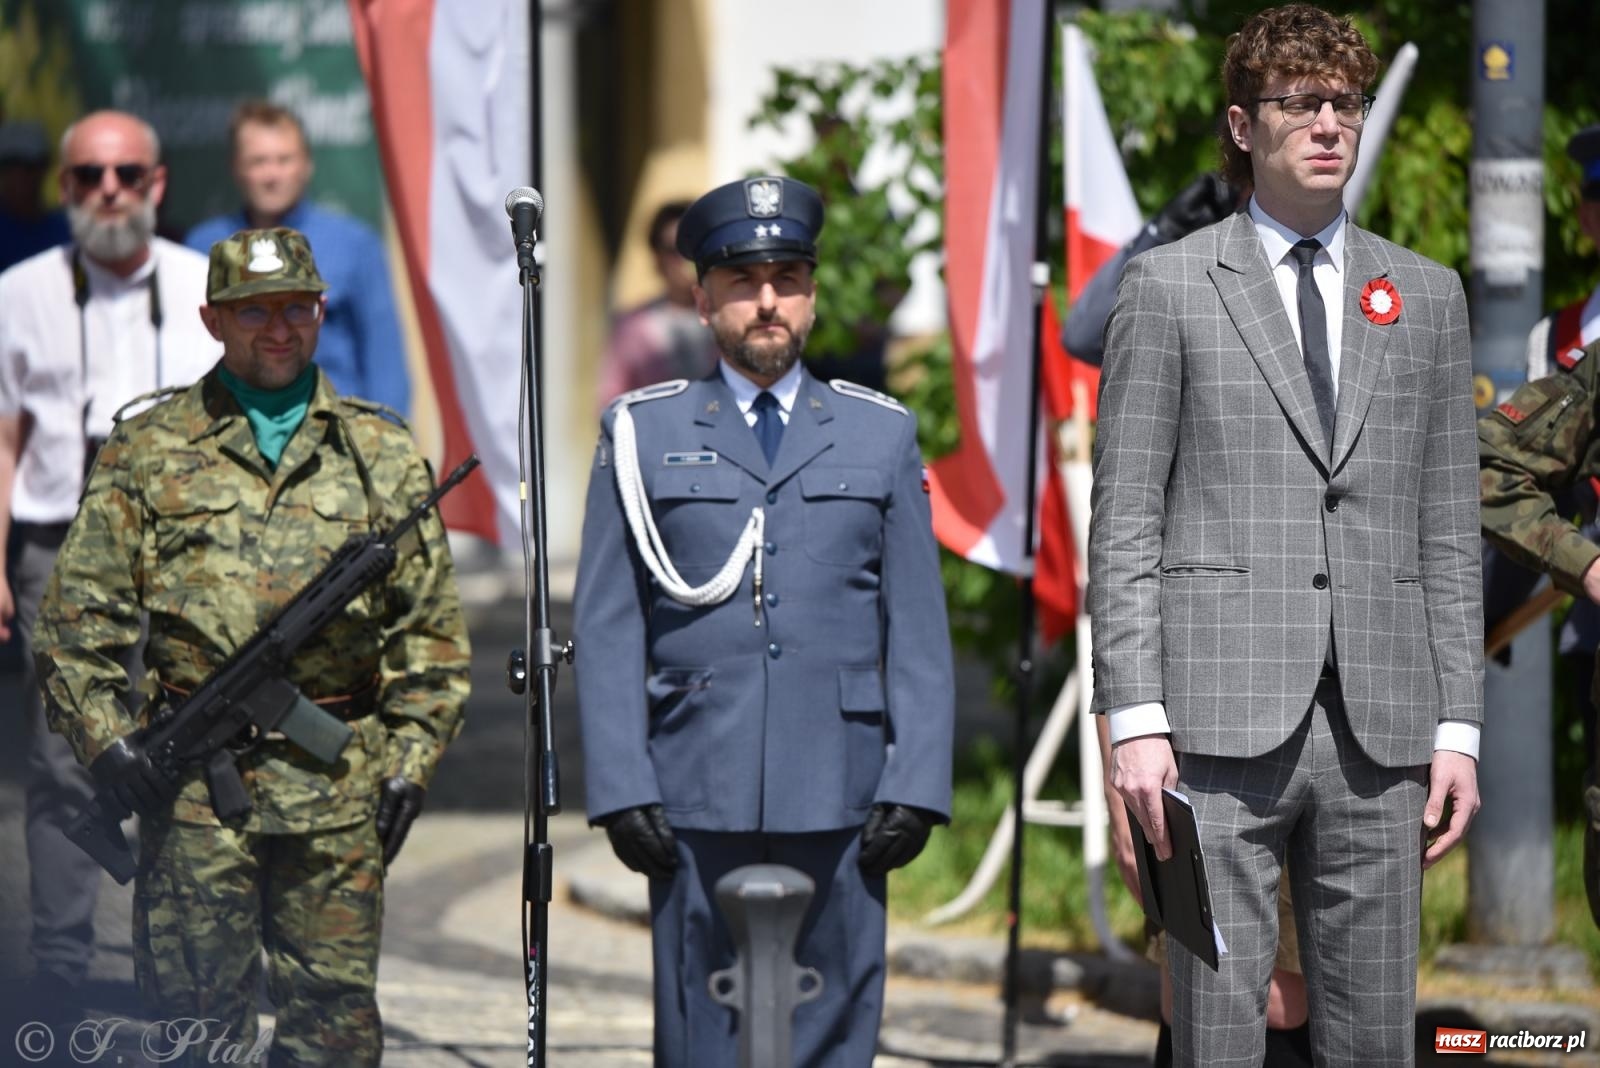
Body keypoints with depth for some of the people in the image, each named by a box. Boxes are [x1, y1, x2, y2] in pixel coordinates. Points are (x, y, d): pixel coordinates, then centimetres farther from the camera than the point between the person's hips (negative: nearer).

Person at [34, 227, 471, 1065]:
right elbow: (81, 611, 5)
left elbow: (430, 628, 12)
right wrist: (102, 734, -6)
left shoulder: (381, 454, 12)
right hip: (190, 782, -1)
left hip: (339, 786, 1)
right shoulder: (147, 452, 8)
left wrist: (410, 759, 4)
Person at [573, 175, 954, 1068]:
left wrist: (916, 785, 0)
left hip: (840, 800, 1)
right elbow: (608, 633, 6)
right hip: (696, 799, -1)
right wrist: (623, 789, -3)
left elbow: (919, 633, 10)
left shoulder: (883, 437, 13)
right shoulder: (643, 435, 10)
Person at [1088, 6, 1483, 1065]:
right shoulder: (1170, 286, 6)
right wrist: (1133, 720, -8)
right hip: (1222, 719, -3)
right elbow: (1123, 523, 1)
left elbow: (1449, 532, 14)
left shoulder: (1427, 295, 15)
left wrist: (1458, 727, 6)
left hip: (1379, 730, 3)